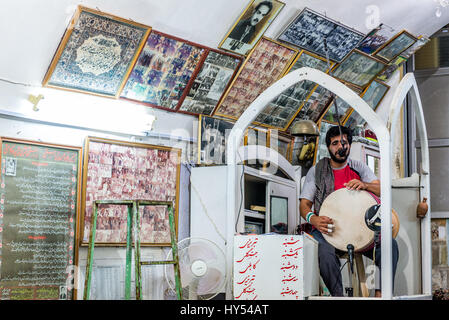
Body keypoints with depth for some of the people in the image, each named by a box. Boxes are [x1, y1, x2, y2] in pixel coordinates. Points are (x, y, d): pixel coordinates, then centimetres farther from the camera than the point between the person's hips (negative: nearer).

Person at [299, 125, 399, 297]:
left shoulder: (359, 167, 10)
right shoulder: (316, 171, 4)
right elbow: (304, 204, -2)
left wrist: (364, 185, -24)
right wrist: (313, 218, -26)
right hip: (328, 228, -2)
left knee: (390, 245, -22)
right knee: (326, 253, -35)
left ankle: (381, 293, -13)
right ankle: (338, 295, -15)